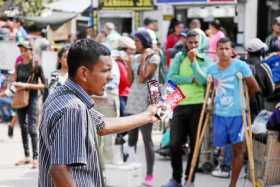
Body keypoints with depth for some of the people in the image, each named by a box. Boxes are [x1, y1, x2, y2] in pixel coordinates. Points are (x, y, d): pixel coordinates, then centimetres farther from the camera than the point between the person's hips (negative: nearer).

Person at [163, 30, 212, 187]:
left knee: (195, 144, 5)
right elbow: (171, 77, -5)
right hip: (180, 104, 1)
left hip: (198, 105, -1)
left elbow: (203, 80, -12)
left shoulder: (206, 61, 5)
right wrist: (191, 79, -10)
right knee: (175, 144, 0)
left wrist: (193, 61, -12)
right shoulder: (179, 57, 8)